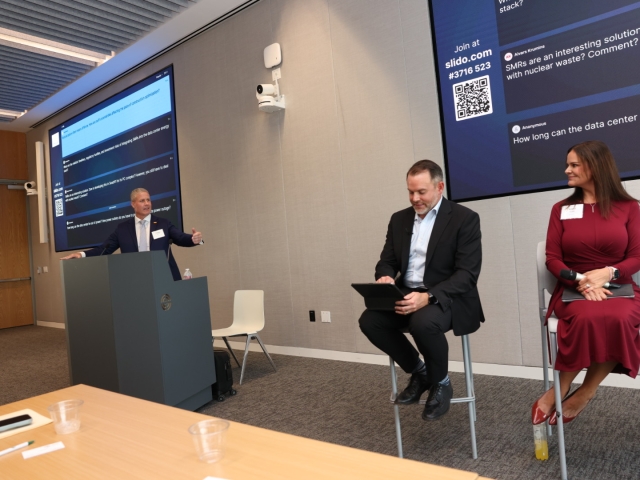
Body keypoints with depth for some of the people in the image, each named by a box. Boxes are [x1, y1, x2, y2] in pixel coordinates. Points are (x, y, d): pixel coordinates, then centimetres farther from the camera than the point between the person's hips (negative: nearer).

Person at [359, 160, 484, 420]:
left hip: (447, 298, -5)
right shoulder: (399, 219, 11)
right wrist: (385, 277, -15)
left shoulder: (465, 218, -7)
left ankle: (441, 382, -3)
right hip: (407, 295, 6)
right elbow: (387, 261, 12)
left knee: (423, 322, -36)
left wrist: (428, 297, -30)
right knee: (369, 320, -19)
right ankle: (418, 371, 5)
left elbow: (467, 274, -15)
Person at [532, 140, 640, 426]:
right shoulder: (561, 209, 10)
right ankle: (562, 391, -16)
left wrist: (607, 273, -20)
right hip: (573, 290, 0)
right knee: (587, 317, -36)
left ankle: (581, 395, -17)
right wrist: (581, 282, -16)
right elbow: (553, 258, 3)